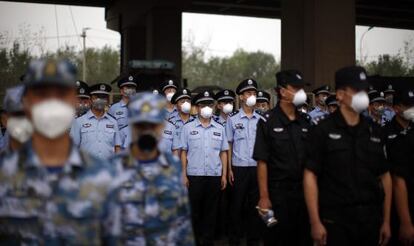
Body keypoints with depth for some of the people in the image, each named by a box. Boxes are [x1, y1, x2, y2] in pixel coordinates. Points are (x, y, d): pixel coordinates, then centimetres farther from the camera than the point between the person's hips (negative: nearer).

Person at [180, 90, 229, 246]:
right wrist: (183, 175, -3)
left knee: (211, 212, 7)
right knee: (194, 211, 5)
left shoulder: (219, 128, 9)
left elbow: (223, 153, 10)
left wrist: (224, 175, 4)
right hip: (194, 176, -2)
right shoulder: (188, 128, 3)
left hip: (215, 176, 2)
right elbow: (183, 152, 2)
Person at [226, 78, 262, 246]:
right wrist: (229, 169, -2)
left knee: (255, 204, 9)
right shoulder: (233, 119, 0)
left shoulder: (261, 119, 5)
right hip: (239, 168, -2)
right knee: (237, 204, 4)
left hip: (257, 167, 2)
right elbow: (229, 145, 2)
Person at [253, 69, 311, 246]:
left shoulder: (306, 121, 8)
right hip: (278, 193, -5)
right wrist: (264, 197, -15)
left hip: (304, 191, 5)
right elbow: (262, 161, -11)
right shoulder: (268, 122, -7)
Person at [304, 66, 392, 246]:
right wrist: (315, 222, -13)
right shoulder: (323, 131, -5)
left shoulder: (375, 132, 8)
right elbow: (310, 176, -8)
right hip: (335, 220, -4)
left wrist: (386, 221, 8)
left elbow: (385, 177, 11)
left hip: (371, 219, 4)